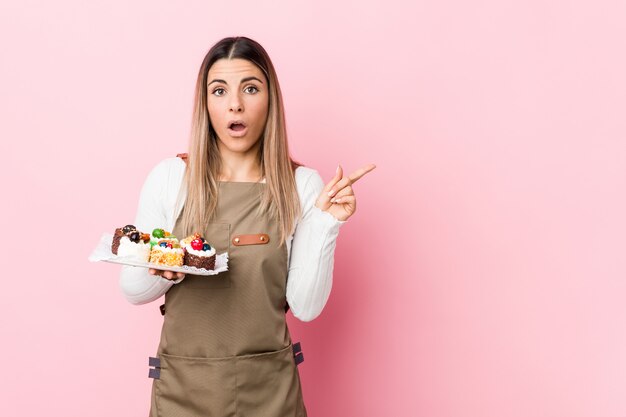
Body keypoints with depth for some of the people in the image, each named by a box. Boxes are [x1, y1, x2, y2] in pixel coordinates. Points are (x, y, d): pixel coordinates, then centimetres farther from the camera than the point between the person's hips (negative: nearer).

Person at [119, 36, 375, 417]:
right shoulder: (170, 177, -6)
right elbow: (132, 289, 0)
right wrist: (167, 270, -20)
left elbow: (306, 307, -8)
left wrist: (326, 224, -17)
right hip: (183, 384, 0)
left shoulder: (303, 184, -6)